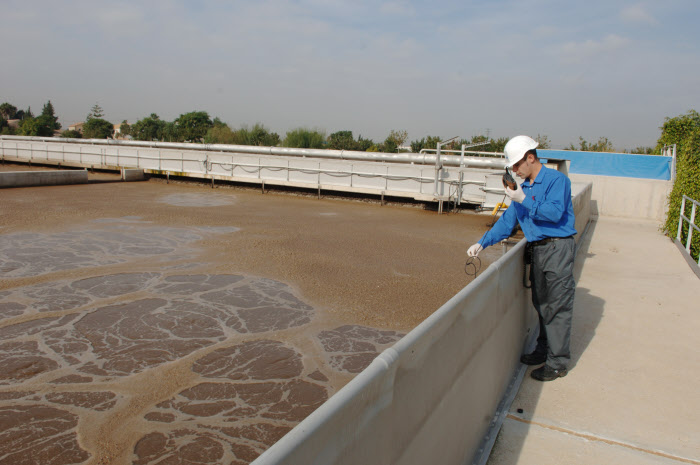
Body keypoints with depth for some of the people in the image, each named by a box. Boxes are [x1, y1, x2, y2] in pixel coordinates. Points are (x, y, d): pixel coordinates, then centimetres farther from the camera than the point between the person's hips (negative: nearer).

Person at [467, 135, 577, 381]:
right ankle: (544, 350, 26)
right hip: (537, 249, 8)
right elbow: (507, 221, 16)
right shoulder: (523, 188, 15)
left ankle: (558, 361, 3)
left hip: (558, 248, -7)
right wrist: (482, 243, 9)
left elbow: (555, 212, -21)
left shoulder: (556, 179, -7)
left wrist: (524, 201, -22)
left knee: (558, 306, -4)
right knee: (541, 303, 13)